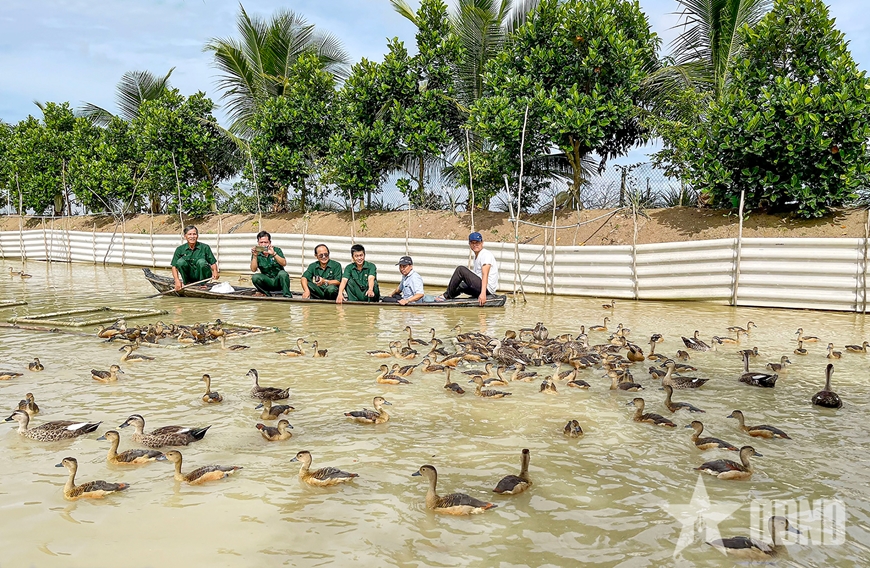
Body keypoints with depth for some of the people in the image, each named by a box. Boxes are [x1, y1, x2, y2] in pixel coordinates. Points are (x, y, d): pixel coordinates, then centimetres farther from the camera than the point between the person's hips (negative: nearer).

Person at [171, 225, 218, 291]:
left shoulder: (205, 247, -5)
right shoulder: (180, 249, -3)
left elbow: (213, 263, -3)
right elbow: (174, 266, -5)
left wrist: (215, 272, -26)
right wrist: (177, 281, -21)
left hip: (202, 276, -1)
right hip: (190, 276, 1)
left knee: (201, 262, -30)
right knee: (180, 261, -24)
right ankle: (186, 283, -3)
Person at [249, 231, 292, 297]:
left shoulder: (277, 250, -3)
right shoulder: (257, 254, 1)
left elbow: (284, 263, -18)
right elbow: (253, 269, -10)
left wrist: (273, 254, -32)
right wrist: (255, 256, -21)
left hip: (279, 280, -2)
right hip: (267, 281, 2)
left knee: (282, 273, -33)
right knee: (255, 277, -25)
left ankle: (287, 296, -24)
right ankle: (268, 295, -8)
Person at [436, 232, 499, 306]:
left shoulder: (486, 254, -10)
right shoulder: (476, 256, 21)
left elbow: (485, 275, -24)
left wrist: (483, 293, -35)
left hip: (487, 288, -11)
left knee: (460, 269, -16)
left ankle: (447, 296, -7)